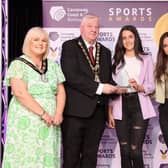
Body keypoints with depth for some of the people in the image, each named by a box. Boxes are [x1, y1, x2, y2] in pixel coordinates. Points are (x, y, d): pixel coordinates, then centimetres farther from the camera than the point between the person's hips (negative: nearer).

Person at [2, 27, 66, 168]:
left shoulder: (53, 65, 13)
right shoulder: (18, 64, -2)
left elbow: (60, 92, 9)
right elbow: (20, 92, -14)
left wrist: (58, 114, -8)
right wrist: (43, 113, -17)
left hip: (50, 123, 4)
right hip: (26, 122, -4)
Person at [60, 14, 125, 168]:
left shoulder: (105, 52, 17)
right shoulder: (69, 46, -2)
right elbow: (71, 76, -15)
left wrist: (114, 88, -4)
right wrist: (99, 87, -18)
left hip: (98, 111, 5)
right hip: (76, 110, -5)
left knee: (91, 155, 12)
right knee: (72, 155, 4)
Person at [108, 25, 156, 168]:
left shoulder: (146, 59, 6)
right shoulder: (116, 60, 10)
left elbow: (151, 86, 2)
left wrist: (139, 87, -19)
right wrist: (110, 112, 1)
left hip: (139, 106, -2)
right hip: (121, 107, 2)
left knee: (135, 151, -9)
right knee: (125, 151, 4)